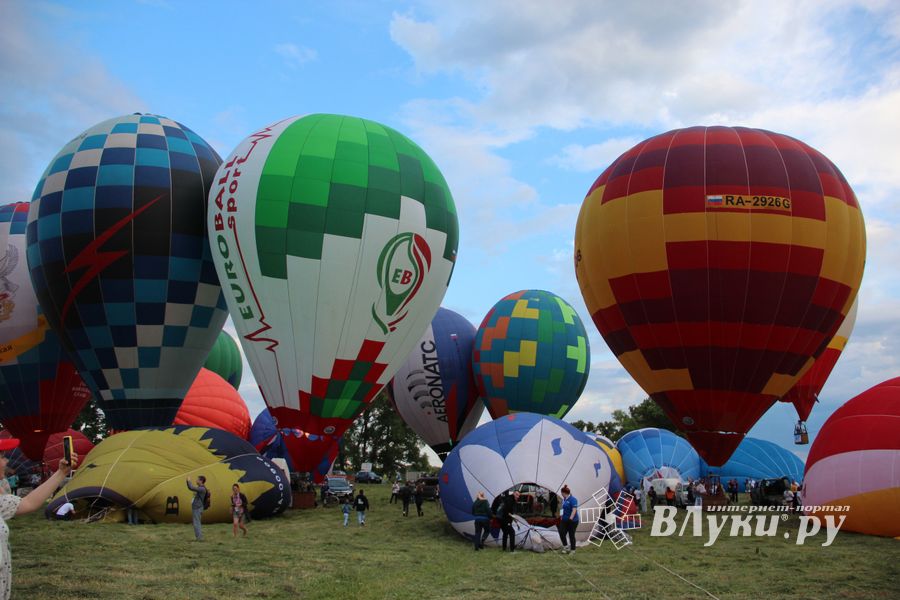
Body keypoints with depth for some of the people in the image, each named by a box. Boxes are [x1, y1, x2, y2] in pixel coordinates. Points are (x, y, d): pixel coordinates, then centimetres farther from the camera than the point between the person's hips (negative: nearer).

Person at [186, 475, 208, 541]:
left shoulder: (202, 489, -18)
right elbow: (190, 488, 28)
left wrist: (189, 481, -13)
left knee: (196, 523, -9)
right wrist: (187, 481, 14)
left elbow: (192, 488, -27)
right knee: (196, 523, 13)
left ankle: (199, 538, -8)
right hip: (195, 508, 10)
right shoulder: (199, 488, 15)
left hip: (197, 508, -10)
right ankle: (199, 537, 15)